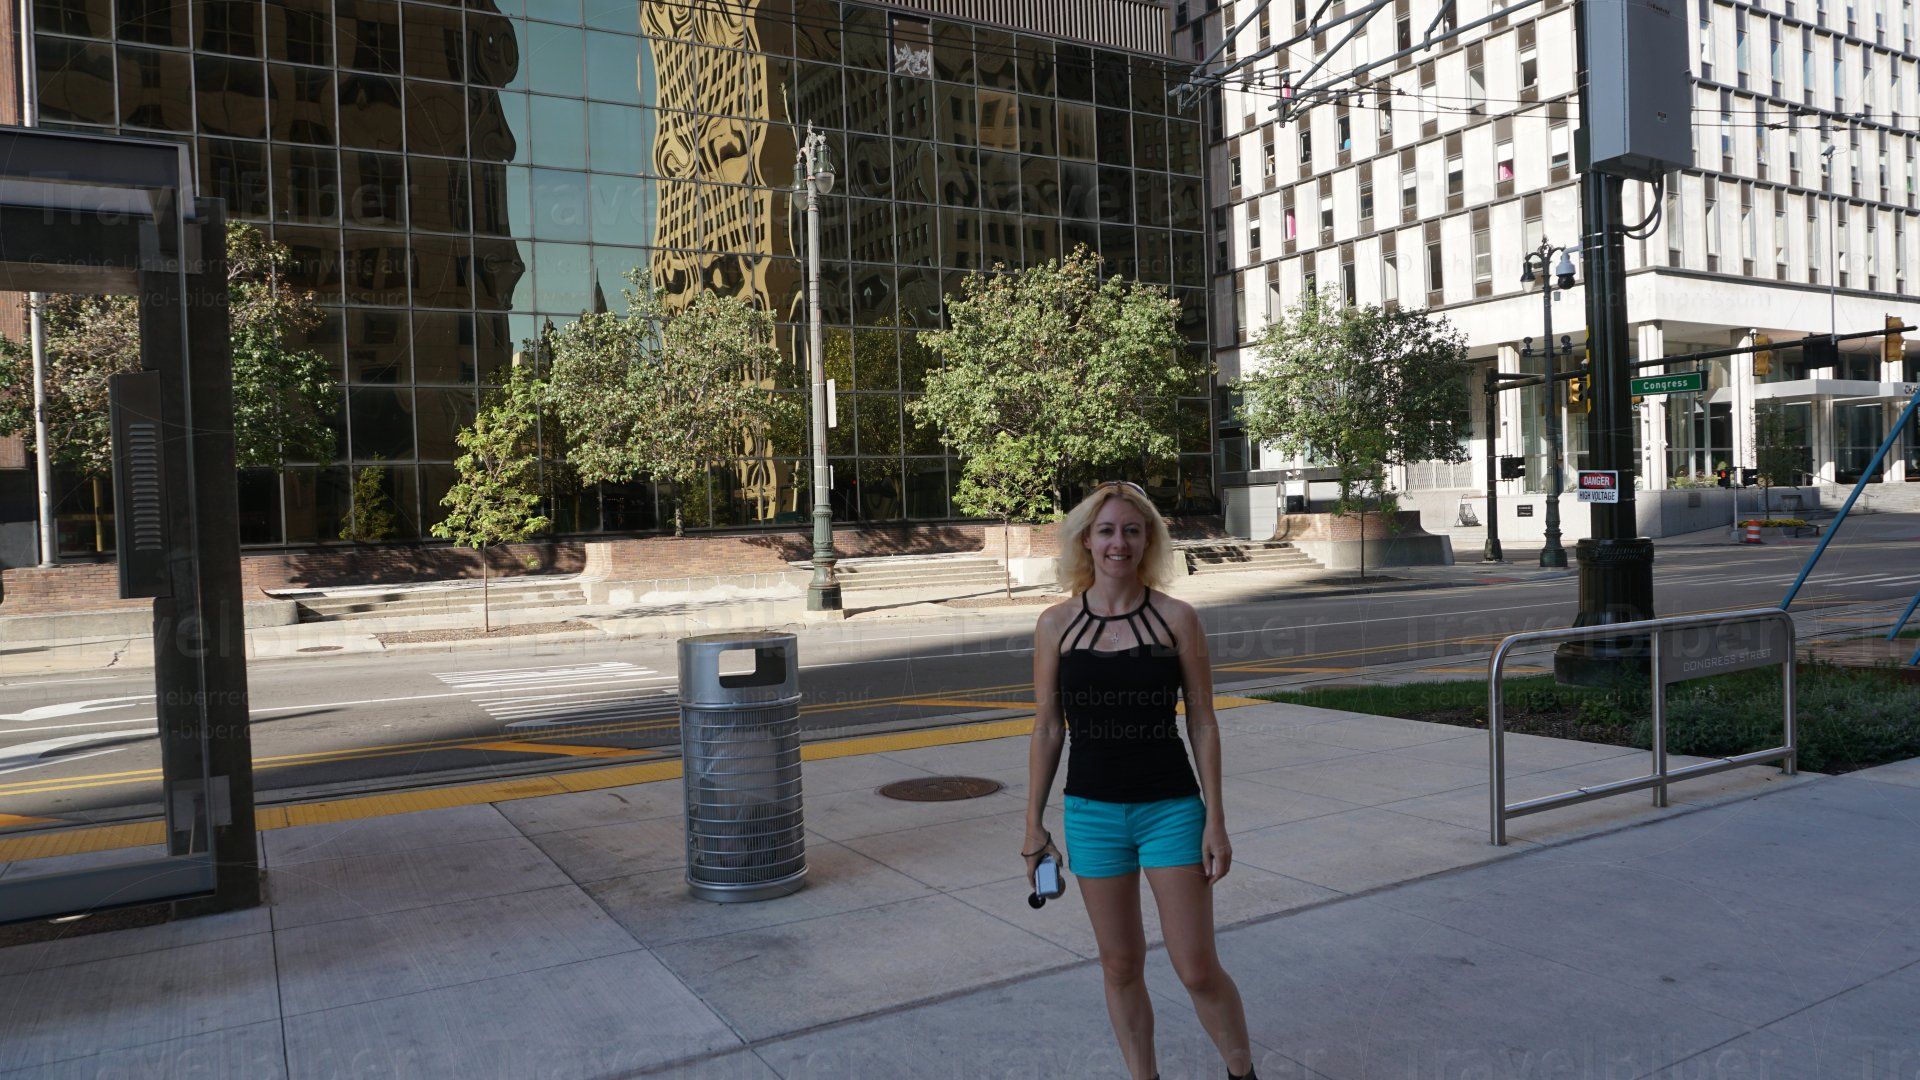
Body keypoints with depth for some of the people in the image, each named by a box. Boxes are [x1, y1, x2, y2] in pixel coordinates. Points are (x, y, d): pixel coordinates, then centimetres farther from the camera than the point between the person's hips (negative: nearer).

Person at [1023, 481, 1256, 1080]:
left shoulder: (1176, 618, -5)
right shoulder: (1056, 624, -2)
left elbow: (1203, 724, -2)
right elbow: (1047, 730, 3)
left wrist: (1216, 821, -4)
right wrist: (1034, 823, 4)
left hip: (1171, 808, -1)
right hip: (1092, 812, 2)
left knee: (1199, 970, 2)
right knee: (1121, 968, 12)